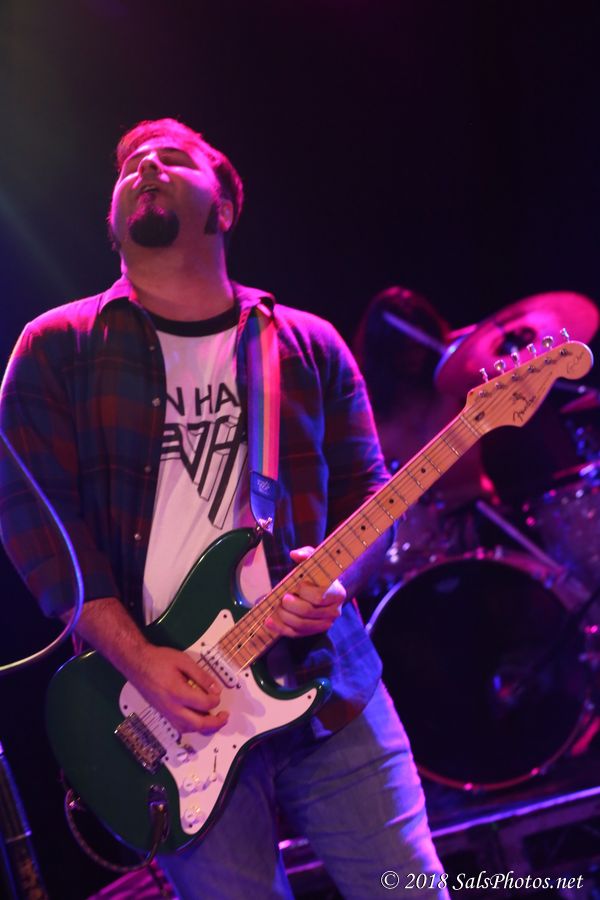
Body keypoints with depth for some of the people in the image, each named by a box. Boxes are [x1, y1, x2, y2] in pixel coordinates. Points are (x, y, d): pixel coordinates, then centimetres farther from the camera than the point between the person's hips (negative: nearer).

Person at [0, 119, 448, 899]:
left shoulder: (308, 346, 10)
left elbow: (369, 496, 11)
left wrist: (337, 578, -12)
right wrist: (136, 658, -15)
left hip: (327, 684, 3)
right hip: (174, 707, -2)